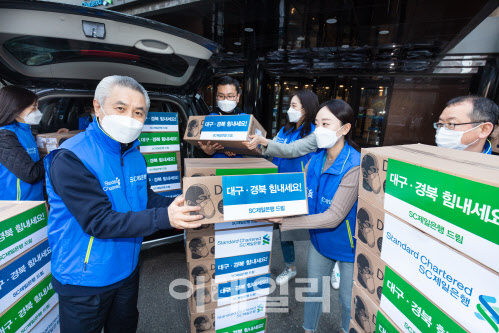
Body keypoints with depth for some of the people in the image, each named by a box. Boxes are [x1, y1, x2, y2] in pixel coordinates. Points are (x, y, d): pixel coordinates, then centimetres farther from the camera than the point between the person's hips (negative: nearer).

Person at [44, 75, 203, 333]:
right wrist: (164, 218, -36)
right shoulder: (71, 159, -25)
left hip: (127, 270, 7)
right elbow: (98, 222, -29)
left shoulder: (133, 154, 0)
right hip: (85, 279, -6)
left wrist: (176, 206, -13)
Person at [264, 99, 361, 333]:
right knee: (314, 290, 24)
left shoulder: (354, 168, -29)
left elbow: (333, 217, -31)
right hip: (319, 240, 6)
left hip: (348, 245, -5)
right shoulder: (316, 159, -8)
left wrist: (284, 221, -34)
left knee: (349, 300, 18)